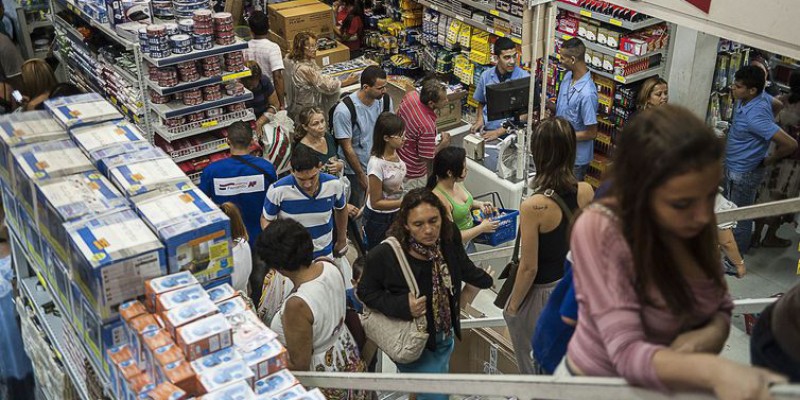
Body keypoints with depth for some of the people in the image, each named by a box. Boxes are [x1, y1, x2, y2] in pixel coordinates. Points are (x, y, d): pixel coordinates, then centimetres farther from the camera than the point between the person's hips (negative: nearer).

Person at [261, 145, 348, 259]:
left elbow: (340, 209, 6)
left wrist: (342, 240, 16)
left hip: (324, 255, 2)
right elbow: (266, 219, -6)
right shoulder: (278, 190, -23)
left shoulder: (334, 184, -16)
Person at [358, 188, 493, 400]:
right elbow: (365, 292, -13)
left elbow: (464, 267, 6)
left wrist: (485, 279, 24)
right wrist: (403, 306, -26)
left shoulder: (449, 237, -16)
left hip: (446, 337, 6)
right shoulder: (385, 255, -29)